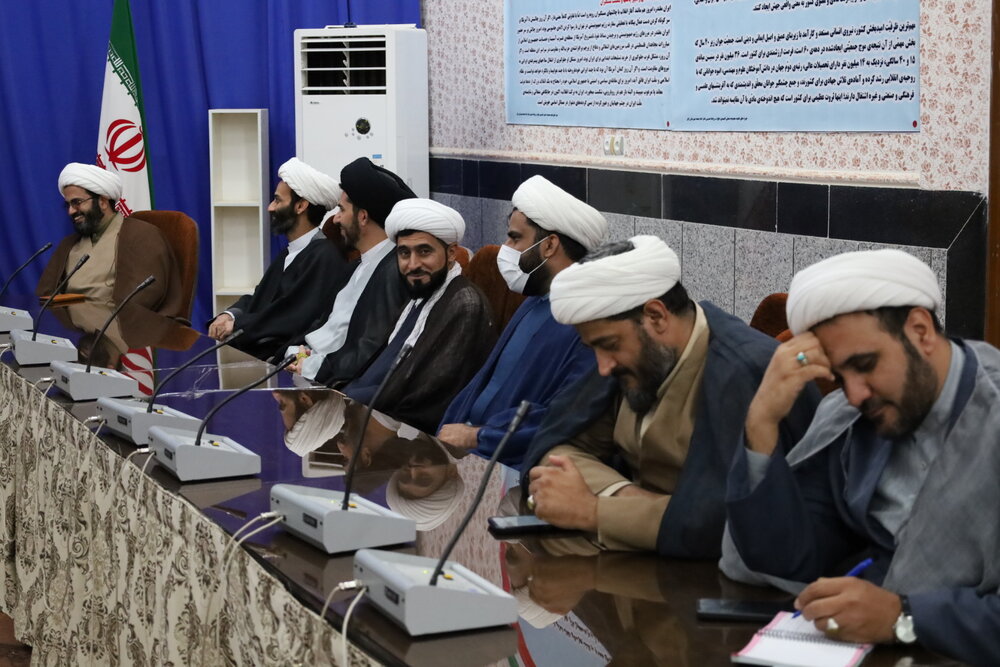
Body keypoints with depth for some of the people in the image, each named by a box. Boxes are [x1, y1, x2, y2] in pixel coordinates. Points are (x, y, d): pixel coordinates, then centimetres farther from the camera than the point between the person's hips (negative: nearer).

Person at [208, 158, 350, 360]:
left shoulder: (325, 257, -12)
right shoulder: (290, 253, 18)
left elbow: (297, 318, -19)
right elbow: (257, 298, 17)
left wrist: (238, 325, -12)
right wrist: (230, 315, -4)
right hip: (254, 350, 9)